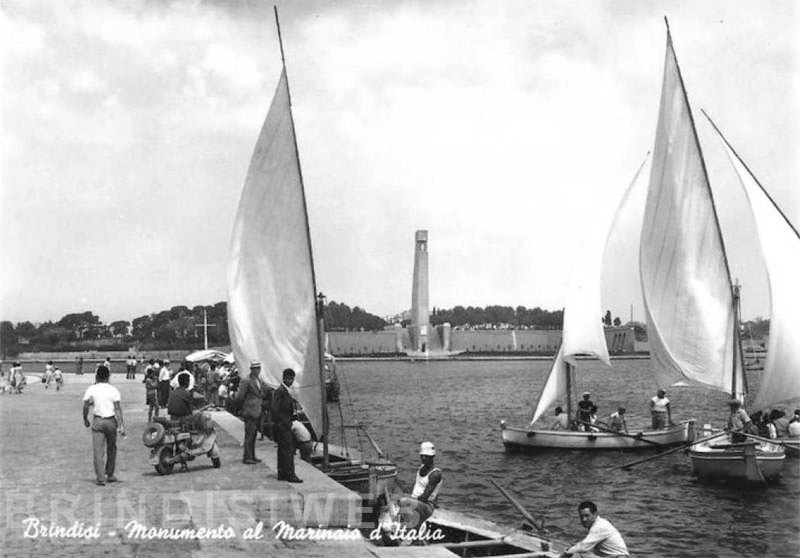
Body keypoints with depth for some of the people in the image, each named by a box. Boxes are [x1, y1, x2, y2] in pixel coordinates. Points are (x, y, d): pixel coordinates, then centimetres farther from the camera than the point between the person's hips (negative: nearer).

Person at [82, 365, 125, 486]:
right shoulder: (113, 390, -2)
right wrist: (121, 425, -7)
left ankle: (101, 478, -5)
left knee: (98, 450, 0)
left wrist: (85, 419, 12)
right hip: (111, 421, 1)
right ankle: (110, 475, 23)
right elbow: (118, 408, -7)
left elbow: (86, 406, -4)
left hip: (97, 421, -1)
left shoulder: (91, 389, -2)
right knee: (111, 448, 16)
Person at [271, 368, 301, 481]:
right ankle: (290, 475, -9)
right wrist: (283, 422, -18)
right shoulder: (280, 391, -15)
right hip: (282, 426, -10)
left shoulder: (285, 391, 16)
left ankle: (282, 474, 19)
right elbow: (274, 408, -21)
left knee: (283, 450, 13)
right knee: (288, 450, -10)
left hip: (285, 426, 10)